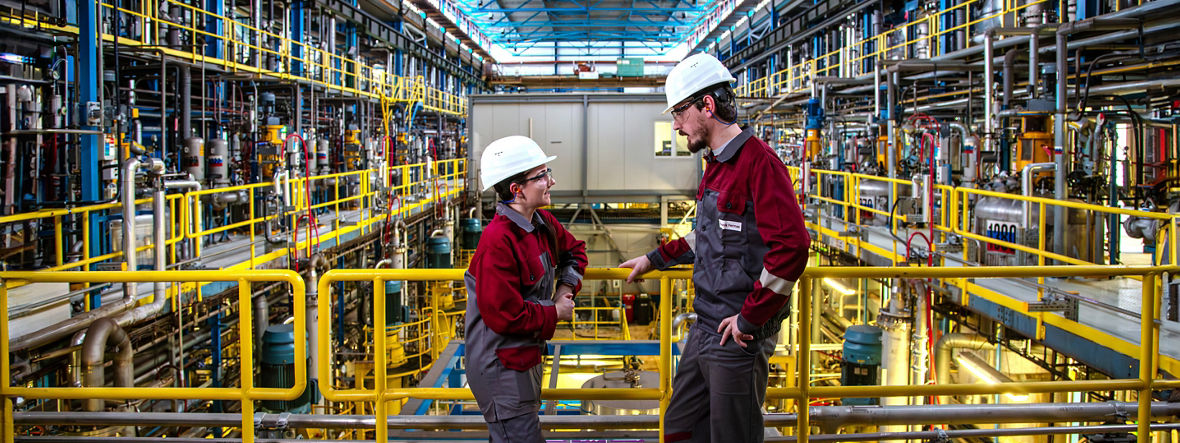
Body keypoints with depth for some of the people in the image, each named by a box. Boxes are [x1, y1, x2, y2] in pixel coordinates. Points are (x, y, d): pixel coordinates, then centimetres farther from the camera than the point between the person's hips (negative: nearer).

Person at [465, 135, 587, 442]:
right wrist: (555, 313, -13)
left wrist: (566, 288, 5)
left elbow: (573, 250, 24)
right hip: (501, 367, -9)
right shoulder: (498, 243, -25)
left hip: (528, 357, 9)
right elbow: (505, 316, -26)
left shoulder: (543, 223, 3)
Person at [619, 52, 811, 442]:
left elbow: (792, 247, -26)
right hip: (705, 329, 9)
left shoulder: (758, 162, -17)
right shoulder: (716, 165, 14)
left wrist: (749, 318, -20)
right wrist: (655, 259, 29)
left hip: (739, 337, -9)